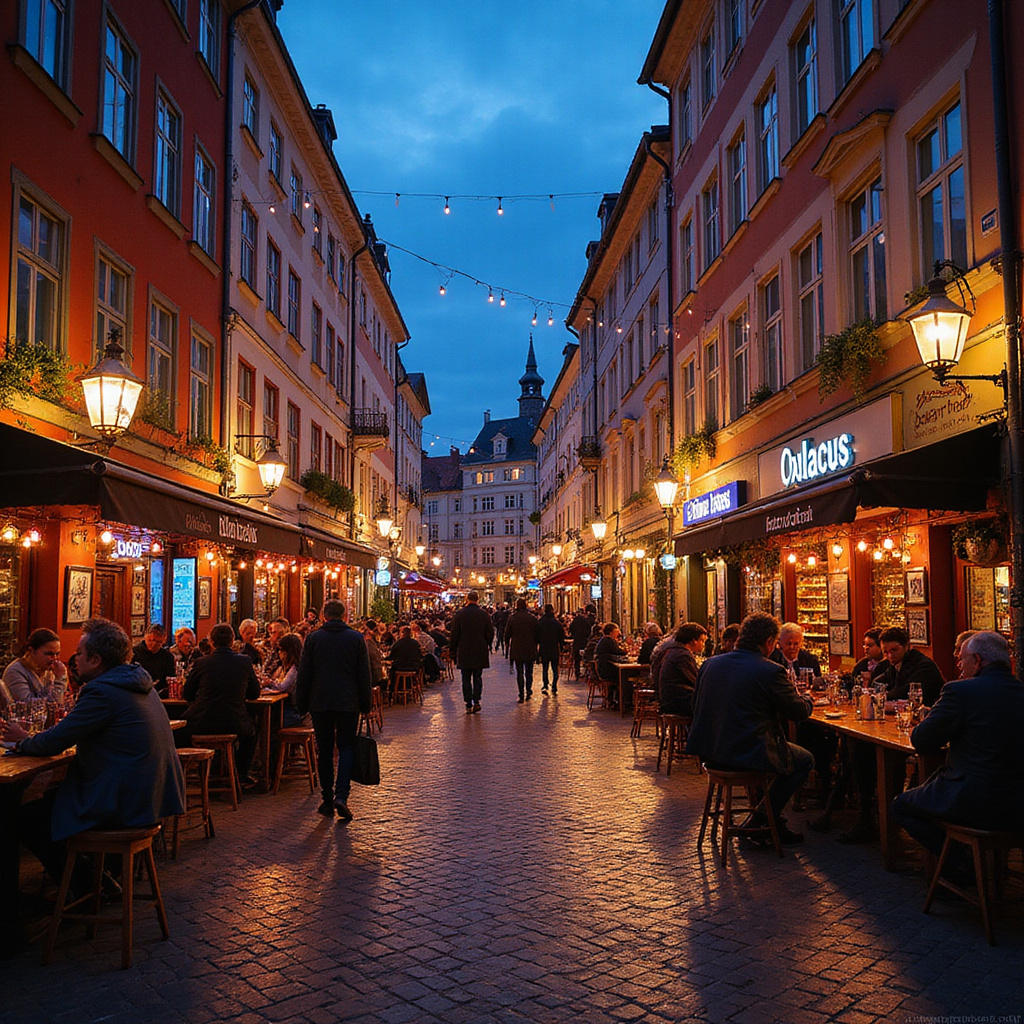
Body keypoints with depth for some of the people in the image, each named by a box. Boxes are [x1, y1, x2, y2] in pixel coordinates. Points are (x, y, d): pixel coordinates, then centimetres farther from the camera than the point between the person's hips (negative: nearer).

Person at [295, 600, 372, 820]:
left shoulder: (313, 638, 1)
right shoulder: (356, 638, 2)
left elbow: (304, 675, 2)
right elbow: (364, 675, 3)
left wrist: (302, 705, 9)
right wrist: (365, 705, 9)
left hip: (320, 703, 0)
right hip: (349, 703, 0)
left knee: (324, 750, 9)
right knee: (346, 748, 6)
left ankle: (327, 800, 11)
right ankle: (341, 795, -10)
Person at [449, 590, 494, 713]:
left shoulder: (459, 614, -5)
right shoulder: (484, 614, -1)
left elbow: (454, 635, -4)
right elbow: (490, 633, 2)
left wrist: (453, 650, 5)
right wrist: (486, 645, 18)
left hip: (464, 652, -1)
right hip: (480, 652, 1)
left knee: (466, 679, 5)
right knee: (478, 677, 10)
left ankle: (468, 705, 5)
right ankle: (476, 702, -2)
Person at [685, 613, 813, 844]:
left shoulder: (710, 663, 4)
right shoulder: (771, 671, -13)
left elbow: (696, 705, 15)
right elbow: (800, 712, -3)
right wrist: (807, 701, 21)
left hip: (708, 751, 8)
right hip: (746, 753, -8)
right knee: (805, 760, 15)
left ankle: (769, 818, 33)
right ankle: (760, 820, 14)